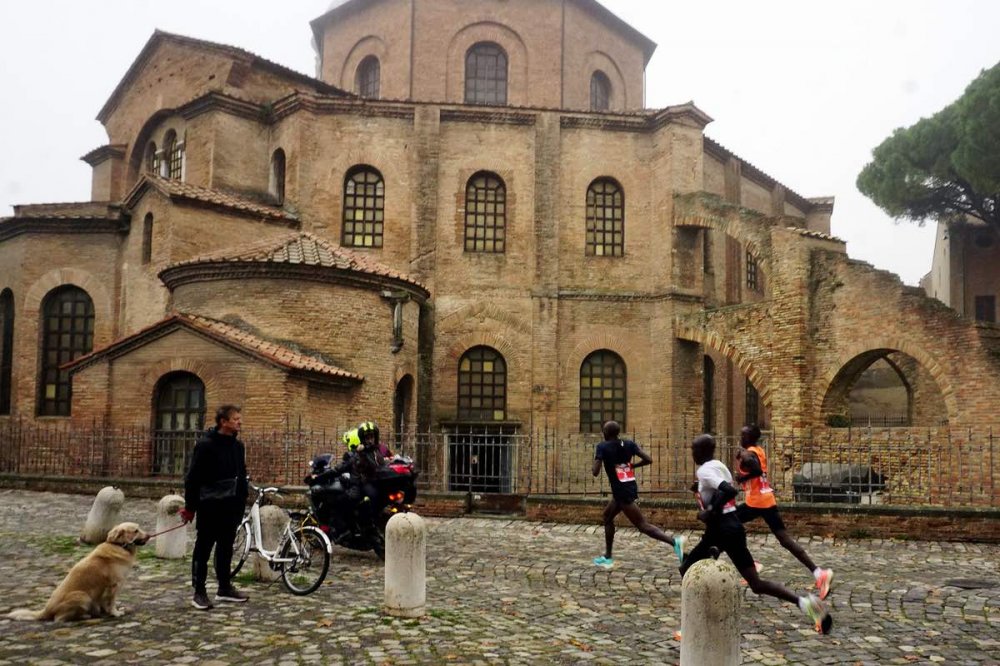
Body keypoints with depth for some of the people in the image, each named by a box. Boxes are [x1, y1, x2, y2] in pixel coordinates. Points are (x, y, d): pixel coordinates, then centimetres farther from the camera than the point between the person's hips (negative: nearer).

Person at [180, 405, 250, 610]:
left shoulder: (238, 446, 9)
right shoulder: (206, 445, -13)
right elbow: (192, 477, -12)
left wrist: (242, 500, 15)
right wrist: (190, 506, -11)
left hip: (231, 506, 7)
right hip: (210, 505, -7)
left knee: (226, 547, 14)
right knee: (203, 548, 2)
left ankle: (225, 588, 23)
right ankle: (199, 592, 9)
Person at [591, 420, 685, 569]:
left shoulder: (602, 447, -9)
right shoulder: (629, 444, 6)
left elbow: (595, 472, -14)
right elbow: (649, 460, -1)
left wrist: (597, 459, 6)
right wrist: (632, 466, 13)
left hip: (621, 491, -8)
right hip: (630, 487, 8)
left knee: (642, 525, -7)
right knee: (607, 516, 24)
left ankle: (674, 541, -22)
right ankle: (607, 557, 29)